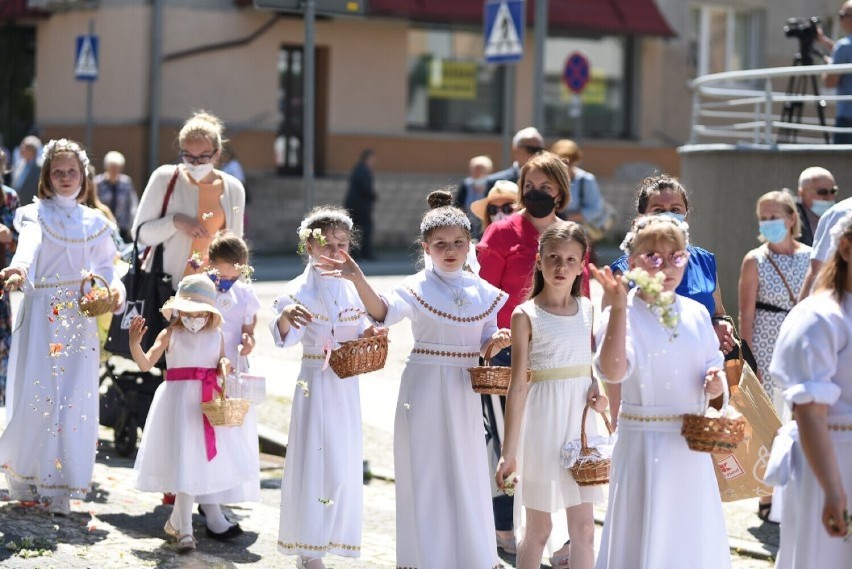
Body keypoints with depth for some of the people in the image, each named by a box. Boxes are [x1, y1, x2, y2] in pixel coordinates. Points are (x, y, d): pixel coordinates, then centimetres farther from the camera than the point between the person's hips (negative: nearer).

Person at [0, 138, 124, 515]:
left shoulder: (94, 222, 15)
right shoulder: (35, 213, 3)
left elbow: (104, 268, 10)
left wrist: (116, 288, -12)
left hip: (80, 315, 3)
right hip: (41, 311, -3)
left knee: (75, 397, -3)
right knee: (34, 394, -6)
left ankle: (59, 489, 4)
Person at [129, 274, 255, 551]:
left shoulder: (216, 335, 6)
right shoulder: (170, 334, -5)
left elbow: (222, 365, 13)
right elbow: (146, 364, -12)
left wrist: (225, 366, -10)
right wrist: (134, 343, -29)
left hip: (209, 402, 5)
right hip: (179, 401, -4)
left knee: (211, 457, 13)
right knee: (185, 461, -6)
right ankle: (184, 527, 1)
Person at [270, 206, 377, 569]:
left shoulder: (352, 290, 8)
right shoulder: (299, 290, -9)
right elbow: (283, 338, -18)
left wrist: (369, 334, -8)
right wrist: (285, 316, -39)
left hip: (346, 386, 5)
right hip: (316, 383, -5)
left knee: (344, 463, 9)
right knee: (313, 461, -5)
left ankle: (330, 539, 22)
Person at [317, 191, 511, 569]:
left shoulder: (483, 292, 5)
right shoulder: (417, 287, -8)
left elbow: (484, 346, 10)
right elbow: (384, 312, -27)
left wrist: (497, 341, -13)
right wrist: (358, 280, -43)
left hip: (465, 391, 4)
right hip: (425, 389, -4)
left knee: (468, 473, 11)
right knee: (426, 472, 2)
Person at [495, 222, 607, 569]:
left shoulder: (588, 310, 6)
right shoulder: (526, 315, -7)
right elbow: (518, 386, -10)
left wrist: (600, 389, -6)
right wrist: (509, 451, -13)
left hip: (582, 420, 4)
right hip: (543, 420, -4)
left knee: (583, 526, 4)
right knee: (537, 528, 7)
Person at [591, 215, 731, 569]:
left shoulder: (696, 313, 6)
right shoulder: (621, 314, -10)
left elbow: (714, 367, 16)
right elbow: (613, 373, -27)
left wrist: (717, 383, -8)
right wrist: (619, 308, -32)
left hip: (692, 443, 5)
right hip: (643, 442, -5)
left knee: (693, 532, 12)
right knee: (645, 537, 1)